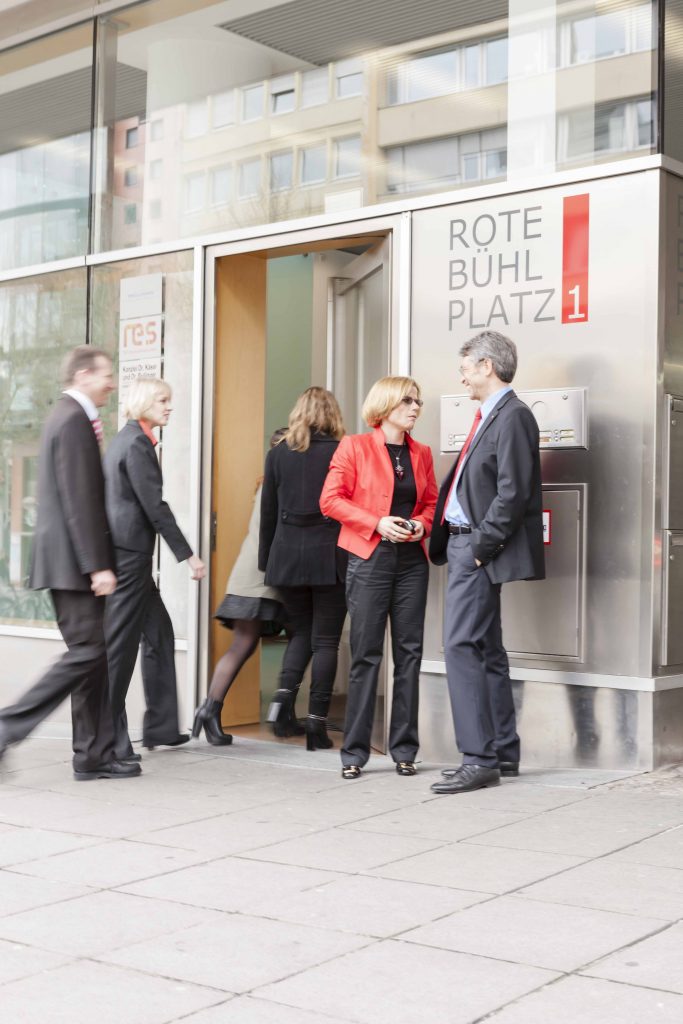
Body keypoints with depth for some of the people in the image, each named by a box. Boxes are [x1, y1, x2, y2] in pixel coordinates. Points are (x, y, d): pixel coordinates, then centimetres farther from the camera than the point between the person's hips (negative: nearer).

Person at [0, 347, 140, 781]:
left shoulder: (66, 416, 18)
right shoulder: (74, 420, -14)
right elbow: (80, 500, -20)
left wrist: (97, 561, 19)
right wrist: (98, 565, -21)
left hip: (71, 561, 10)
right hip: (72, 562, -10)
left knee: (95, 655, 10)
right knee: (86, 653, -8)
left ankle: (95, 755, 14)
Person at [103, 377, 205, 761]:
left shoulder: (127, 439, 17)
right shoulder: (137, 444, -14)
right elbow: (155, 506, -18)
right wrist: (188, 555, -16)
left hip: (125, 550, 10)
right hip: (129, 552, -10)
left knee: (159, 634, 14)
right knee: (120, 643, -5)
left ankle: (161, 727, 19)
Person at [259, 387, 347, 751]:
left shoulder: (278, 454, 5)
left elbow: (268, 510, 7)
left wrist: (266, 560, 14)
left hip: (287, 556, 3)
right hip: (329, 557, -3)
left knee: (300, 632, 18)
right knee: (325, 639, 5)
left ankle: (283, 693, -5)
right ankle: (316, 723, 2)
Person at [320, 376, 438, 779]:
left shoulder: (422, 454, 12)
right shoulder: (355, 447, -2)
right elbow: (331, 499, -6)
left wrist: (423, 524, -3)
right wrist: (377, 523, -15)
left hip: (412, 560, 4)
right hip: (370, 559, -4)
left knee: (410, 652, 5)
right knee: (366, 654, -2)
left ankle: (405, 749, 14)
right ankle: (355, 752, 6)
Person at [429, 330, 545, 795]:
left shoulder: (513, 416, -13)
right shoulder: (489, 416, 17)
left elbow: (512, 493, -20)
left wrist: (480, 545, -18)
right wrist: (443, 539, 14)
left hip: (479, 549, -10)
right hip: (466, 546, 10)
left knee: (463, 647, -12)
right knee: (487, 651, 13)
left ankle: (479, 759, -8)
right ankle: (504, 752, 22)